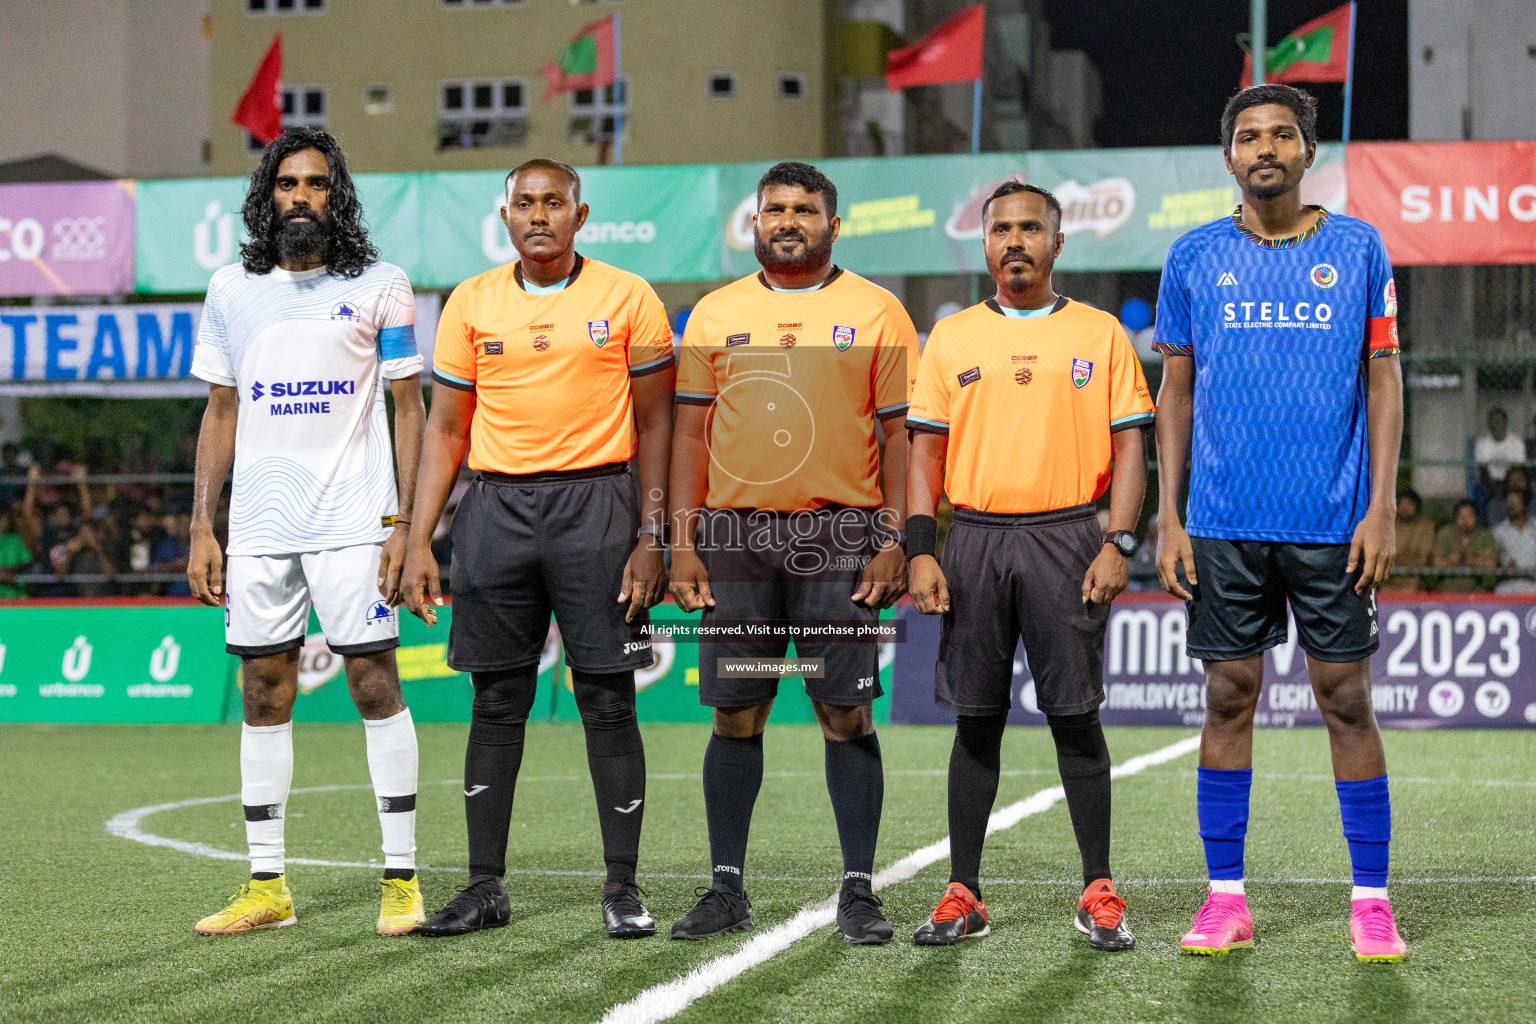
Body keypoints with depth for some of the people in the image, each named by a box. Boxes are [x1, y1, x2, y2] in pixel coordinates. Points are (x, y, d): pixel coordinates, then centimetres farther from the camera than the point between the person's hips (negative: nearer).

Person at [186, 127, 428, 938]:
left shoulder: (378, 286, 0)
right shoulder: (232, 290, 10)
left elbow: (410, 408, 1)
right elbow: (221, 413, 14)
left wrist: (404, 524, -8)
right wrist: (201, 528, 7)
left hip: (353, 523, -4)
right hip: (258, 528, 4)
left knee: (375, 685, -4)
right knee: (263, 695, 5)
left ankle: (400, 879, 2)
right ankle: (266, 887, 12)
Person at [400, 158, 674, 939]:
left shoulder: (627, 299, 1)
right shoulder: (472, 304, 8)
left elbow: (654, 422, 2)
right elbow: (446, 429, 10)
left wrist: (651, 536, -5)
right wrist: (419, 541, 3)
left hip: (595, 504, -2)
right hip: (497, 508, 2)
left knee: (607, 700, -1)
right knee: (496, 701, 5)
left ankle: (622, 887, 6)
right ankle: (486, 886, 12)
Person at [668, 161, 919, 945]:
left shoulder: (876, 313, 5)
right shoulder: (715, 315, 11)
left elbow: (902, 433, 3)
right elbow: (691, 433, 11)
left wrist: (894, 541, -6)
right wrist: (682, 545, 3)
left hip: (840, 533, -2)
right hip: (736, 532, 2)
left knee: (847, 713, -3)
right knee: (734, 714, 4)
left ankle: (858, 891, 3)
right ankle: (726, 888, 11)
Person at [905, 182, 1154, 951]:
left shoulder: (1099, 334, 6)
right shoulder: (951, 337, 10)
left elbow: (1129, 447, 3)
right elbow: (926, 450, 9)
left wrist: (1117, 544, -8)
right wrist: (920, 552, -1)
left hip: (1067, 537, -2)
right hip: (975, 538, 2)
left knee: (1075, 716, -2)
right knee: (976, 720, 4)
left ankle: (1098, 895, 5)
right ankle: (962, 895, 9)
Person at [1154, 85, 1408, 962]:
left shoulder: (1358, 249, 4)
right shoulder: (1196, 257, 6)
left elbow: (1384, 381, 4)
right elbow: (1177, 390, 9)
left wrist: (1383, 508, -5)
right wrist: (1168, 516, 2)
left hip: (1333, 522, -1)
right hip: (1226, 524, 1)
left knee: (1348, 700, 0)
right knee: (1230, 699, 4)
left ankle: (1372, 901, 7)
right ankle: (1226, 898, 11)